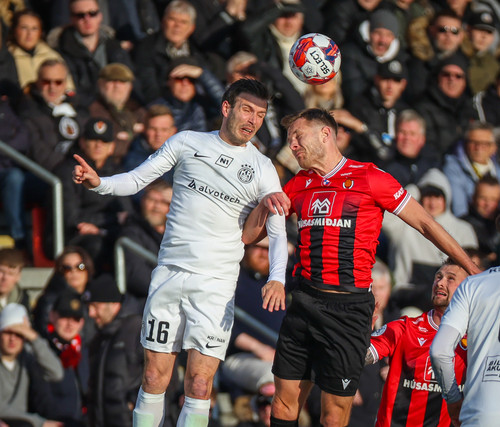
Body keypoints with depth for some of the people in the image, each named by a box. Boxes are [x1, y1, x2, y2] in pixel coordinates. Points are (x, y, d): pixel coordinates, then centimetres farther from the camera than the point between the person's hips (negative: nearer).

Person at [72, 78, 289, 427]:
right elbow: (137, 179, 10)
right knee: (154, 379, 1)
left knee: (199, 385, -9)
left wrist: (277, 278, -15)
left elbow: (278, 232, 2)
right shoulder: (188, 143, 7)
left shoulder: (263, 170, 5)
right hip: (169, 273, 1)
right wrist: (98, 183, -10)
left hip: (216, 283, -1)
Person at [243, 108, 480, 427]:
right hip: (304, 302, 5)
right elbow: (248, 235, 21)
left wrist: (474, 271, 3)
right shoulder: (298, 185, 14)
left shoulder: (369, 178, -1)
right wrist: (266, 203, -1)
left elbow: (425, 224, 4)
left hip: (349, 308, -5)